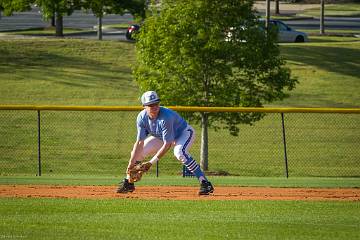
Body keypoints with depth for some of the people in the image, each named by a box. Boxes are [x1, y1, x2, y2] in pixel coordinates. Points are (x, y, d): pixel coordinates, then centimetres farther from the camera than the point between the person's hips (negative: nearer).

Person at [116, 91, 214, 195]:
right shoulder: (142, 117, -22)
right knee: (137, 152, -2)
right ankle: (128, 182, 20)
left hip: (184, 133, -7)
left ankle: (204, 182, -37)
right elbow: (139, 142, -19)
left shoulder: (166, 117, -39)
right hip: (160, 136, 7)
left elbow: (167, 144, -36)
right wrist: (131, 164, -27)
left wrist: (151, 162, -38)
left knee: (179, 152, -37)